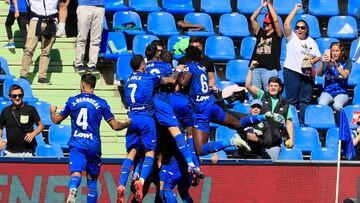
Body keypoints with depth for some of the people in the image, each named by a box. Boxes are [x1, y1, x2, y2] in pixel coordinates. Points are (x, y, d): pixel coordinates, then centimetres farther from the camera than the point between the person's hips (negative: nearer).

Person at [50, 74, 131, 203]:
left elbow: (56, 120, 17)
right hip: (94, 146, 0)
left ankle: (72, 190, -48)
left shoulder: (72, 101, 6)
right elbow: (115, 126, 3)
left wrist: (52, 111, 40)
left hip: (76, 145, 0)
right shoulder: (101, 103, 3)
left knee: (76, 174, -15)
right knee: (92, 180, 13)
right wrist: (129, 123, 24)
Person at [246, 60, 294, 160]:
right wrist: (251, 69, -10)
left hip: (274, 143, 1)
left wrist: (291, 138, 6)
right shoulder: (262, 96, 7)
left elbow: (289, 122, 14)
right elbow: (248, 85, -3)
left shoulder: (284, 104, 12)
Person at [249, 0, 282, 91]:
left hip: (270, 70, -4)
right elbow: (252, 19, 11)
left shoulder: (277, 35, 7)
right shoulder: (260, 33, 18)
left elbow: (276, 20, -6)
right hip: (255, 69, 4)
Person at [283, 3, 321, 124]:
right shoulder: (291, 38, 3)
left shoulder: (311, 41, 15)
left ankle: (304, 123, 6)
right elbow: (286, 24, -11)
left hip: (307, 73, 4)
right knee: (292, 100, -6)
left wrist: (312, 61, -6)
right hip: (292, 72, -4)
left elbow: (318, 56, 17)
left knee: (306, 100, 3)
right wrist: (295, 9, -7)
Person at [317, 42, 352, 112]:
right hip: (327, 91, 1)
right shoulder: (327, 63, 8)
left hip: (341, 92, -1)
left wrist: (336, 64, -27)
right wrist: (322, 62, -25)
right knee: (321, 104, -32)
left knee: (337, 106, -34)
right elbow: (319, 74, -7)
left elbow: (345, 75, -14)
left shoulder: (347, 63, 5)